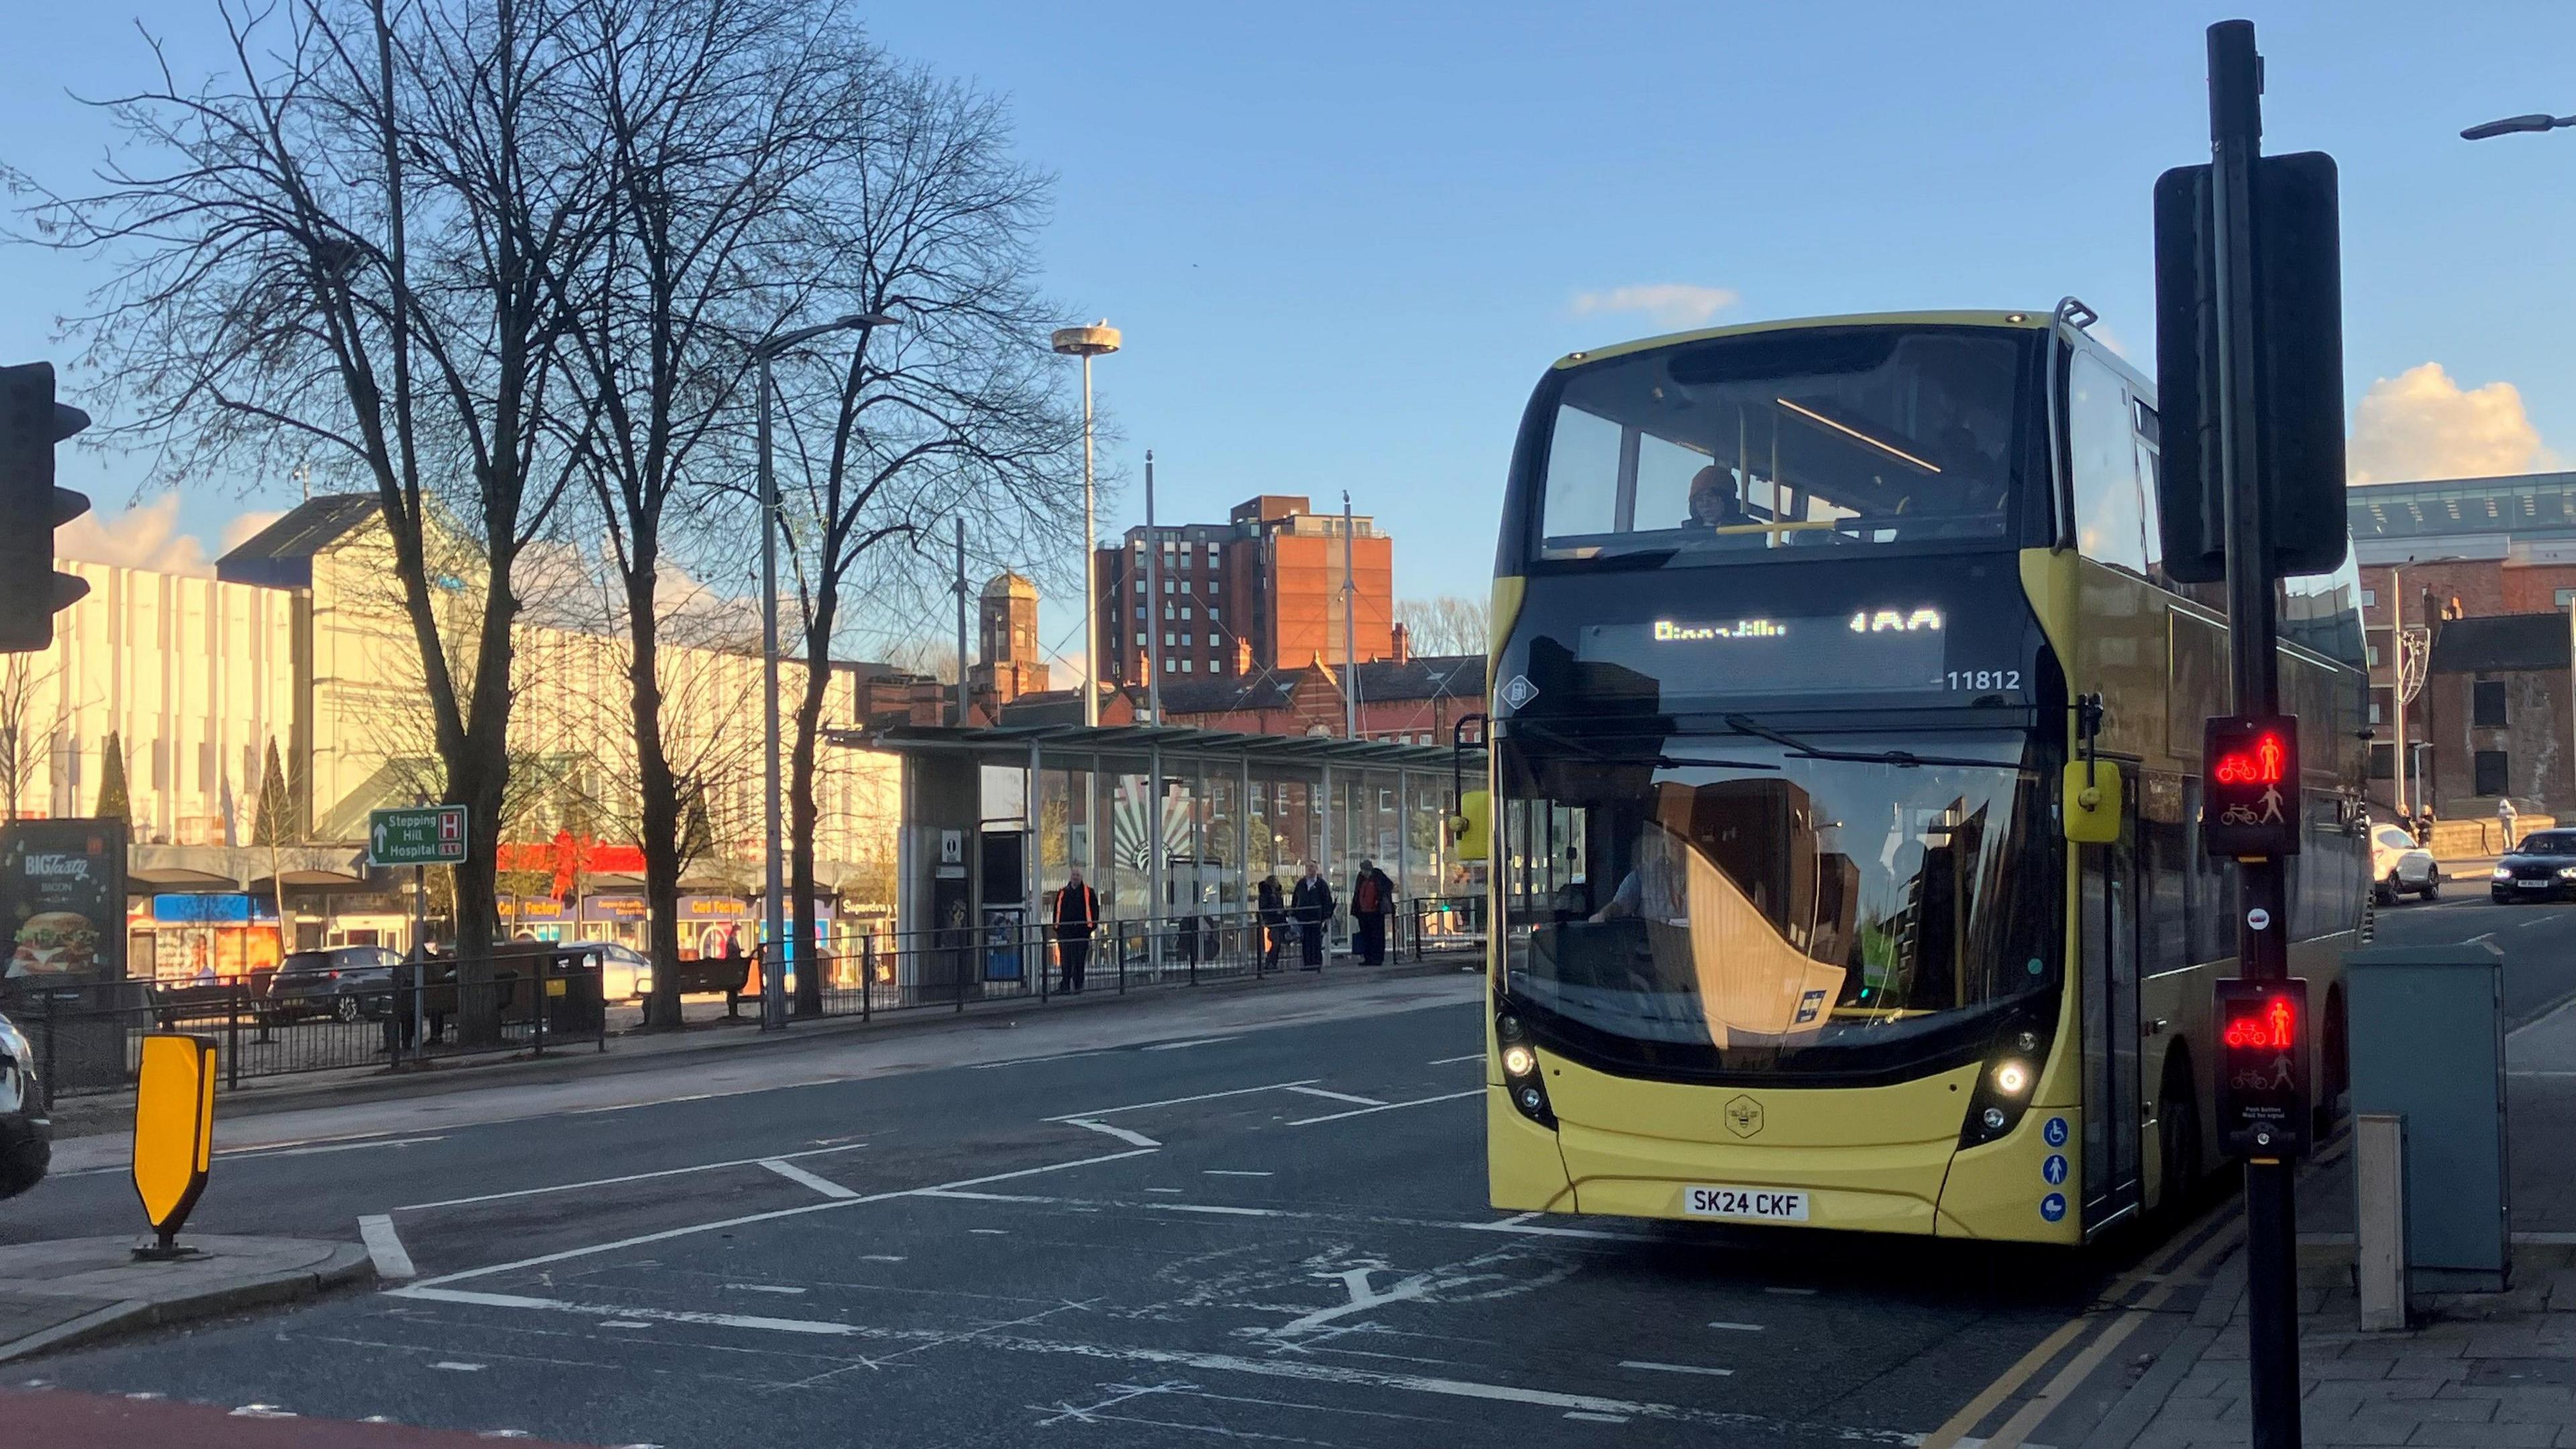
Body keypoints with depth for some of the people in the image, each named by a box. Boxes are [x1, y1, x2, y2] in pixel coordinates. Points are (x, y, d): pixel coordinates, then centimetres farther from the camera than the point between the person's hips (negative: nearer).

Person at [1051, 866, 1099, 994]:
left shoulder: (1089, 893, 6)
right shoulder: (1062, 893, 12)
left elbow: (1095, 910, 6)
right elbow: (1057, 911, 13)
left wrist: (1092, 925, -3)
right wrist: (1057, 926, 6)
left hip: (1082, 930, -2)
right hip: (1065, 930, 2)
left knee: (1079, 960, 0)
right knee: (1066, 960, 2)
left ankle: (1078, 985, 5)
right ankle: (1065, 983, 8)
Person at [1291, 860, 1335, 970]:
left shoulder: (1321, 883, 1)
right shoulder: (1301, 883, 13)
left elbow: (1327, 900, -1)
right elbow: (1295, 899, 18)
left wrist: (1327, 915, -7)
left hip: (1316, 916, -3)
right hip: (1303, 916, 3)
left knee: (1316, 940, -2)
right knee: (1305, 941, 2)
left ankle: (1317, 962, 3)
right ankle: (1308, 963, 5)